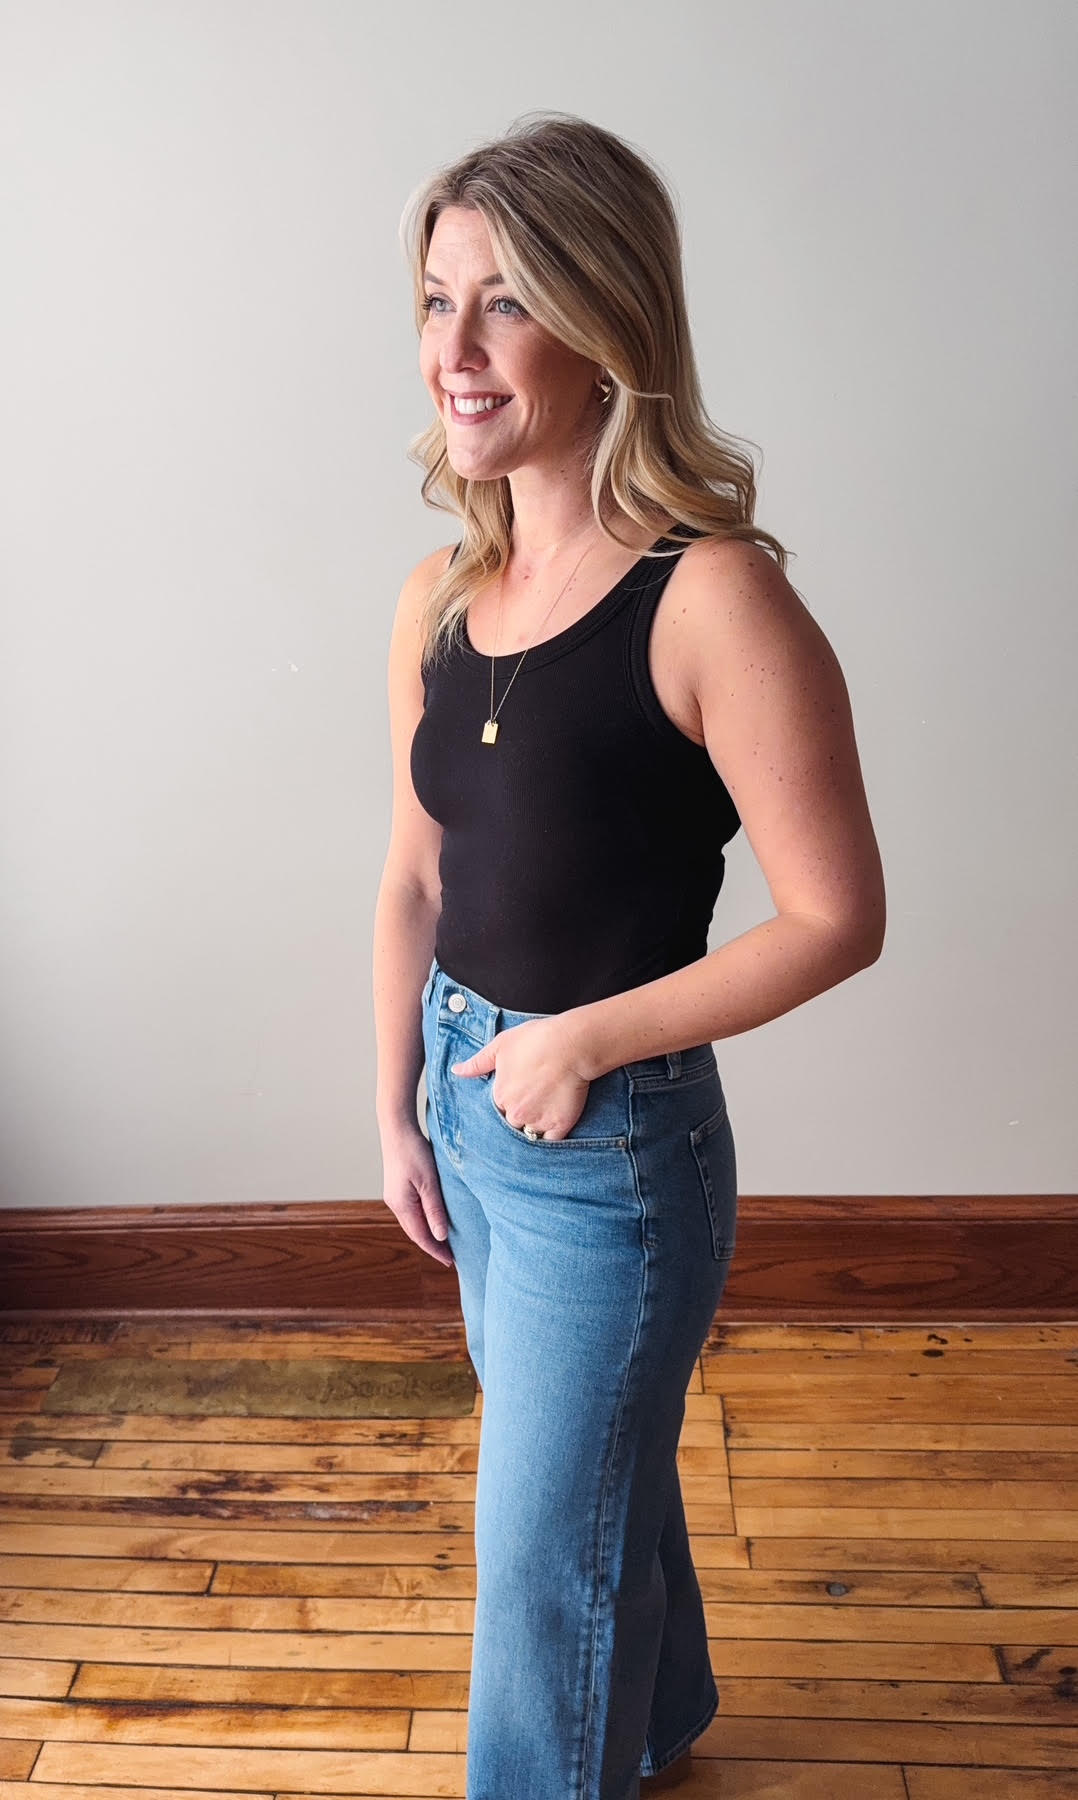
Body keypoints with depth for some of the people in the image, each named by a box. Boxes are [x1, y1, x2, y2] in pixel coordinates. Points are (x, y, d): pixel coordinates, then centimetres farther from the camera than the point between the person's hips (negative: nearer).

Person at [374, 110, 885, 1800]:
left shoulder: (714, 599, -20)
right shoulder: (439, 596, 1)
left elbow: (836, 917, -18)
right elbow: (415, 881, 7)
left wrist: (585, 1040, -17)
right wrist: (399, 1110, 9)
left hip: (614, 1146, -7)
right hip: (466, 1102, 7)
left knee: (543, 1544, 12)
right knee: (597, 1468, 29)